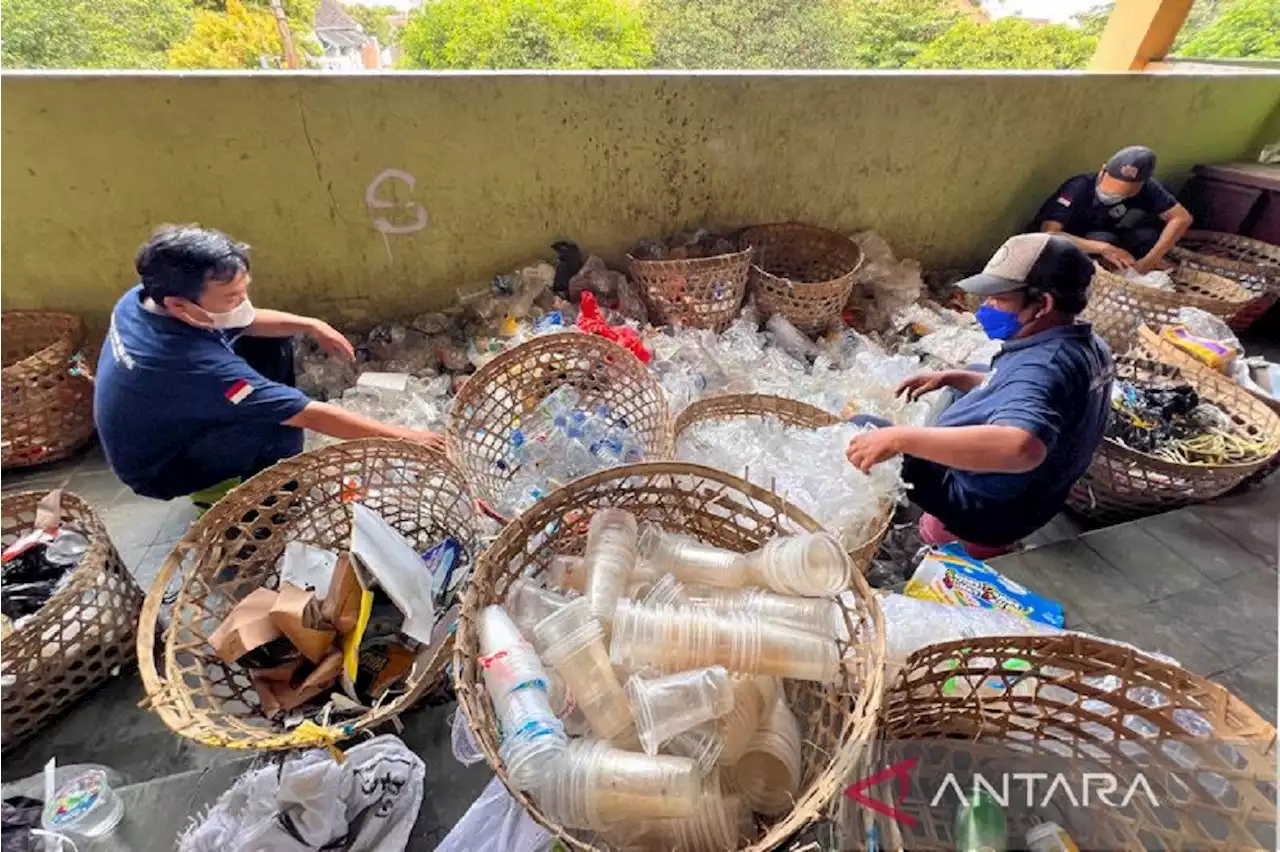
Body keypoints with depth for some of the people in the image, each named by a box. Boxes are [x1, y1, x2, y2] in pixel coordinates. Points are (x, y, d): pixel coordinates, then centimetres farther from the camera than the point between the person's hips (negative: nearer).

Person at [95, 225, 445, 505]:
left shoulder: (146, 295, -17)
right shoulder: (196, 365, -42)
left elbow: (242, 322, -1)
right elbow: (310, 415, -41)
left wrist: (311, 325, -16)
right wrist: (402, 436, -37)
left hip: (163, 416, 8)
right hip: (158, 466, -8)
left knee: (271, 343, 2)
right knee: (279, 432, -33)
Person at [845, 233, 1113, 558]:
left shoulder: (1045, 365, -34)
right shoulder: (1089, 345, 0)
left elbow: (1021, 447, -53)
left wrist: (899, 438, -53)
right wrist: (952, 378, 5)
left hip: (983, 506, -9)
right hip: (1026, 502, 9)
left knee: (861, 429, -8)